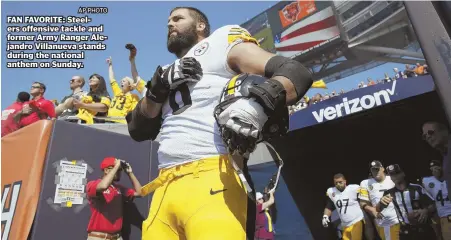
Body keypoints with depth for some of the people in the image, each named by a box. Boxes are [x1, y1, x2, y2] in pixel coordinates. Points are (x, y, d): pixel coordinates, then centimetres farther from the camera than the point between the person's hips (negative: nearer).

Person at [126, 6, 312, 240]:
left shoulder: (222, 42, 10)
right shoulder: (168, 73, 26)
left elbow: (296, 73, -1)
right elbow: (138, 130, 20)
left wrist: (258, 102, -20)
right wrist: (158, 87, 5)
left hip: (212, 179, -5)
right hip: (165, 187, 6)